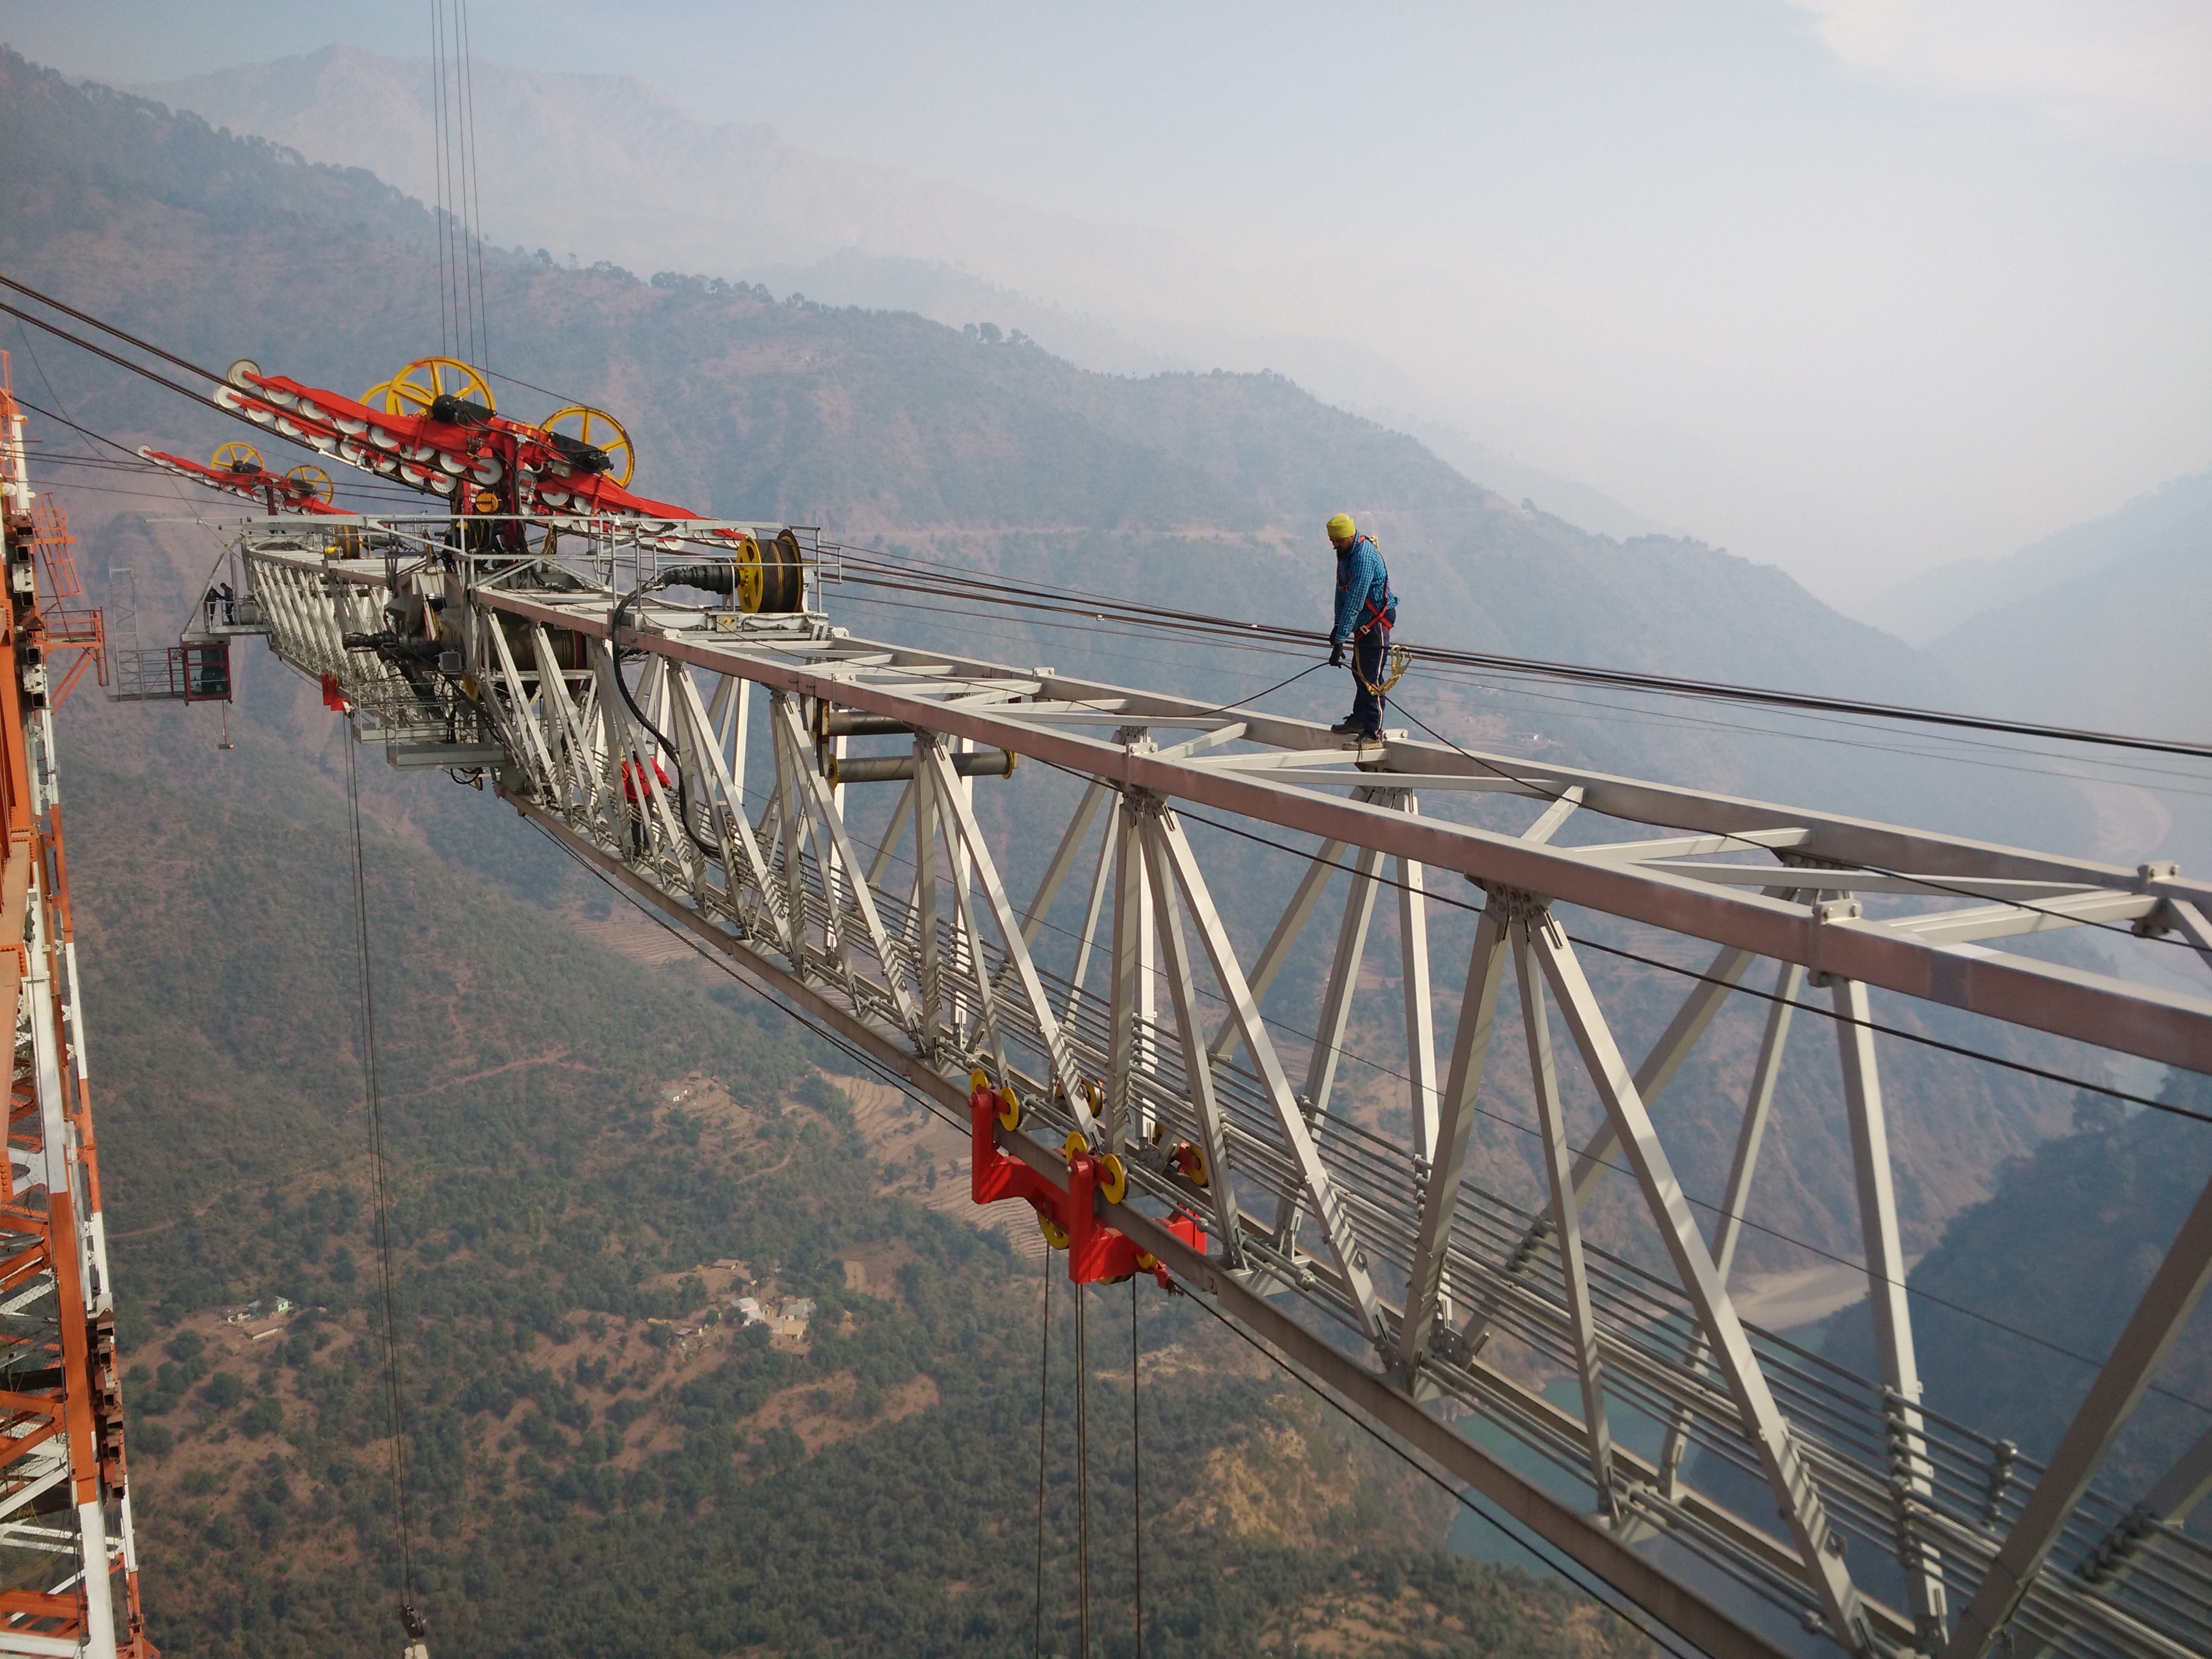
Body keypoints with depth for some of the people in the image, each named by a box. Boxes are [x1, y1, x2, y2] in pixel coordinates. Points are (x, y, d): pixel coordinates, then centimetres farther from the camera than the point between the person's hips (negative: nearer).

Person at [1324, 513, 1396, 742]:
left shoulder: (1364, 557, -27)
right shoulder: (1345, 552, 4)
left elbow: (1354, 602, -31)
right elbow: (1342, 590, 13)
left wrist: (1340, 640, -33)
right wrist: (1337, 626, 13)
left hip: (1377, 620, -10)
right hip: (1363, 622, 10)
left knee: (1371, 677, -8)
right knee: (1359, 671, 18)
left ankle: (1373, 733, -3)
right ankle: (1359, 720, 32)